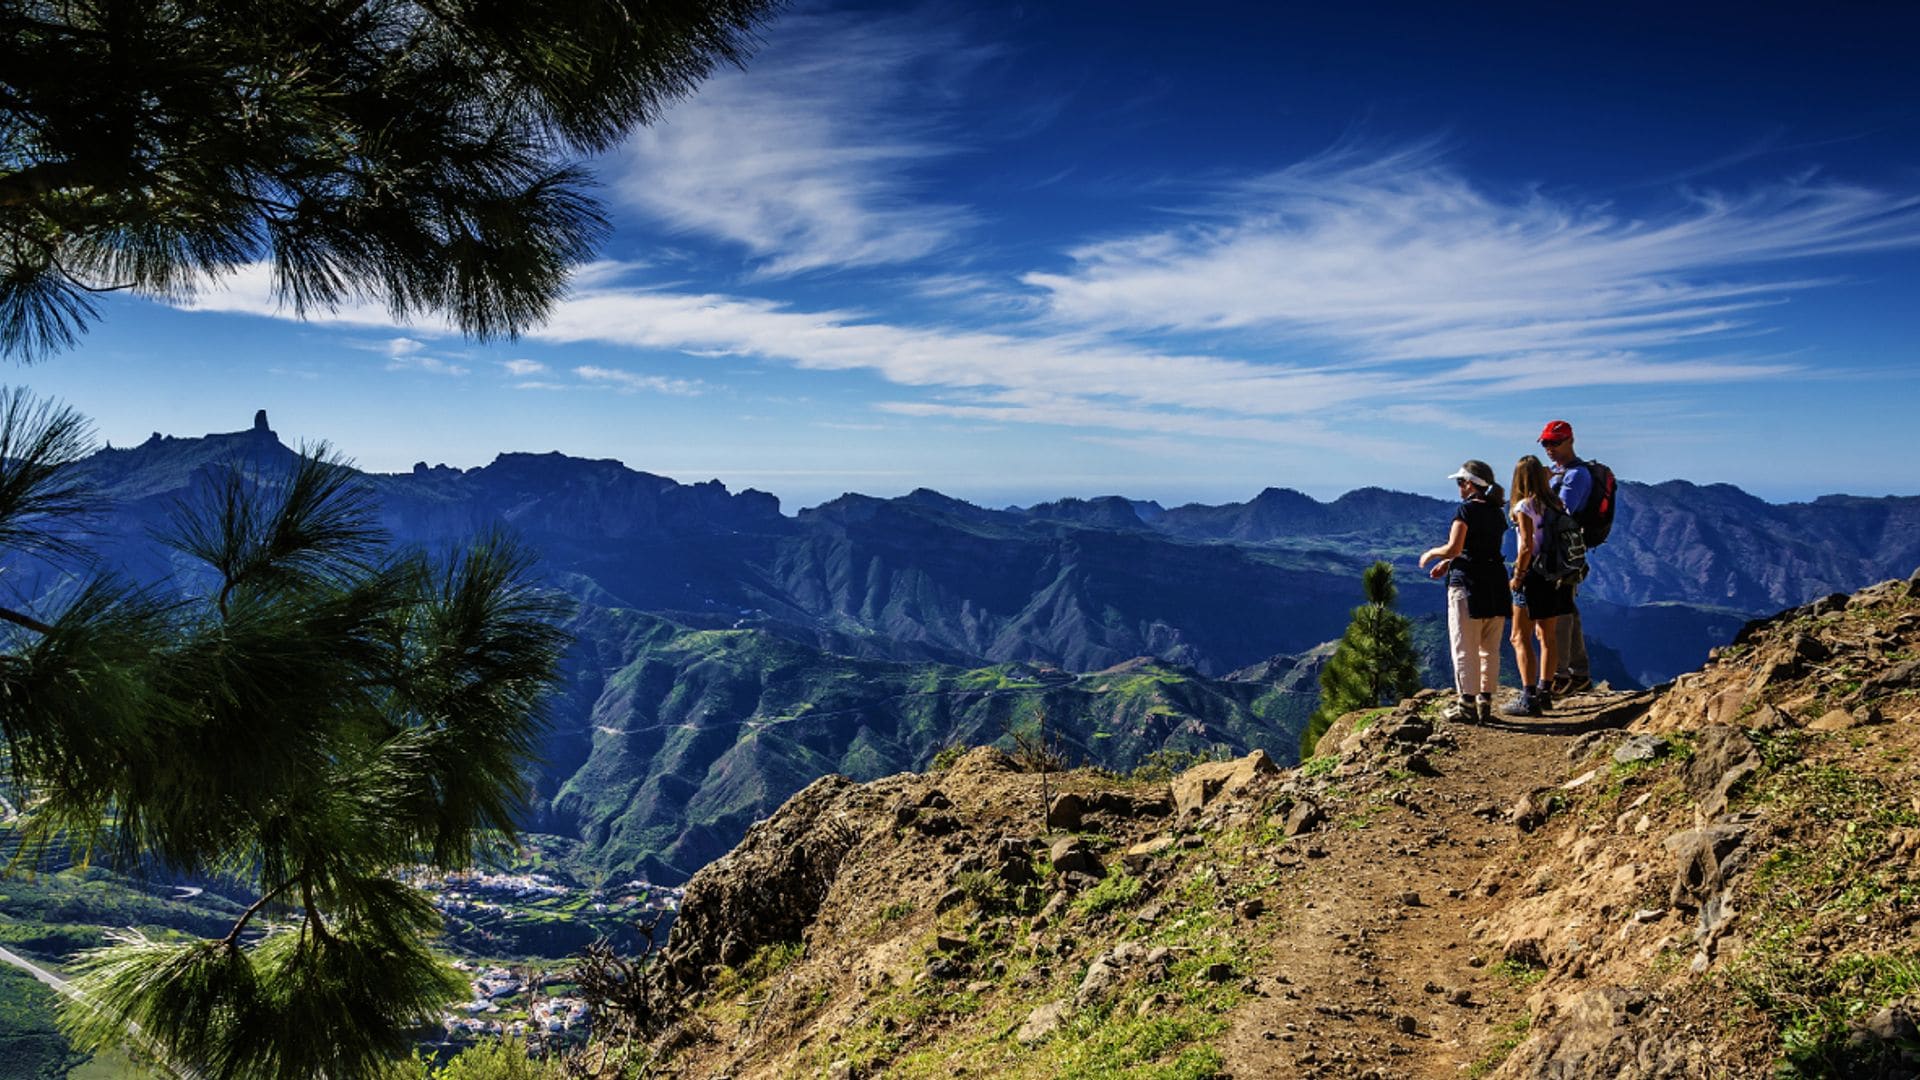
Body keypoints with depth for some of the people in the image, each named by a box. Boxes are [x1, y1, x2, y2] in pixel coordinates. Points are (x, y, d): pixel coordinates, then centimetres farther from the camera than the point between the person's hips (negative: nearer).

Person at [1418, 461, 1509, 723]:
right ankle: (1486, 701, 16)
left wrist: (1431, 553, 2)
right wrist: (1448, 563, 19)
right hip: (1496, 583, 7)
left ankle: (1467, 703, 0)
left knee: (1465, 648, -1)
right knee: (1490, 649, 12)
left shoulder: (1467, 509, -11)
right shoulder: (1497, 512, 12)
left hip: (1467, 583, -7)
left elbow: (1454, 548, -17)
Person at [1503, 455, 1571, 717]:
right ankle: (1545, 692, 25)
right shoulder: (1554, 504, 6)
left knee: (1520, 638, -2)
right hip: (1555, 575, 7)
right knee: (1547, 635, 16)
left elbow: (1527, 548, -18)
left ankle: (1529, 699, -5)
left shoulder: (1524, 507, -13)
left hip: (1533, 575, -7)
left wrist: (1517, 577, -9)